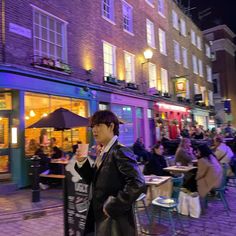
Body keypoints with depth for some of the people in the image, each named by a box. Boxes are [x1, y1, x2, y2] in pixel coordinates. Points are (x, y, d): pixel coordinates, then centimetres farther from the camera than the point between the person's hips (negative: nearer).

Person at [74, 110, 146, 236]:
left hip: (115, 222, -8)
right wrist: (82, 162, -3)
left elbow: (138, 184, -29)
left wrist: (112, 205, -22)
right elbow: (94, 180, 11)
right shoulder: (103, 152, 6)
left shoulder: (120, 152, -20)